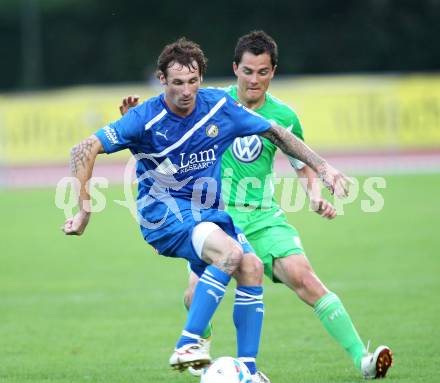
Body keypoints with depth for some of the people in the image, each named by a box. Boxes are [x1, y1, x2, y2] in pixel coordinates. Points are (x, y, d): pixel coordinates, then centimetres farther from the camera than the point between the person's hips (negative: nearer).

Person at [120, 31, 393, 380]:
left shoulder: (283, 116, 4)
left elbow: (304, 167, 16)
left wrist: (316, 195, -4)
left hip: (263, 215, 1)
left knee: (301, 275, -22)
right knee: (199, 291, -20)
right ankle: (202, 339, 18)